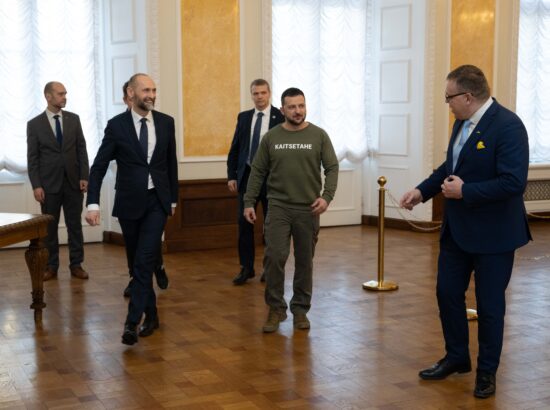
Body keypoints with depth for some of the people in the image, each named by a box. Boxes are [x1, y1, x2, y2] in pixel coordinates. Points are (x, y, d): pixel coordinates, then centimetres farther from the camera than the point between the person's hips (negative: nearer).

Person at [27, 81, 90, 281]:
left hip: (73, 182, 2)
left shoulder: (74, 119, 5)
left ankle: (76, 265, 13)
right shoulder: (34, 124, -1)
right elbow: (32, 158, -3)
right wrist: (36, 185, -9)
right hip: (49, 183, -1)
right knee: (50, 227, 6)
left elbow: (82, 149, 5)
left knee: (75, 225, 5)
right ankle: (51, 267, 14)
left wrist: (84, 177, -3)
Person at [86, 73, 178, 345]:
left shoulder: (166, 122, 3)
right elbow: (99, 167, -5)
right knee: (138, 261, 10)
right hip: (129, 203, 0)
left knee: (144, 261, -11)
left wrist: (173, 198, 14)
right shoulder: (116, 125, -4)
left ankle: (132, 321, -10)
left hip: (157, 202, 0)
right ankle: (150, 313, 27)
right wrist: (93, 203, -15)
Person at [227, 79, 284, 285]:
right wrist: (231, 175, 3)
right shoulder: (243, 117, 8)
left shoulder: (280, 117, -4)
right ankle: (246, 268, 13)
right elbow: (235, 148, 9)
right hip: (247, 175, 3)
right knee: (244, 222, 3)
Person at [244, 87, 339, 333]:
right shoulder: (271, 137, 3)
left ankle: (300, 309, 21)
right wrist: (249, 202, 0)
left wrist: (327, 196, -17)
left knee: (304, 261, 8)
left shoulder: (318, 135, 0)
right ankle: (276, 308, 6)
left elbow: (332, 168, -2)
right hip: (278, 207, 0)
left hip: (308, 209, 0)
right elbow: (258, 172, 6)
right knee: (274, 256, -9)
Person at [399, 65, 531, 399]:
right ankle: (457, 358, 33)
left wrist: (464, 192, -22)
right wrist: (423, 191, 7)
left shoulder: (507, 125, -21)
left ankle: (487, 371, 24)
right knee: (448, 293, 14)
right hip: (457, 229, 8)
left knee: (489, 304, 6)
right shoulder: (462, 123, 5)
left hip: (492, 233, -8)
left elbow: (514, 182, -27)